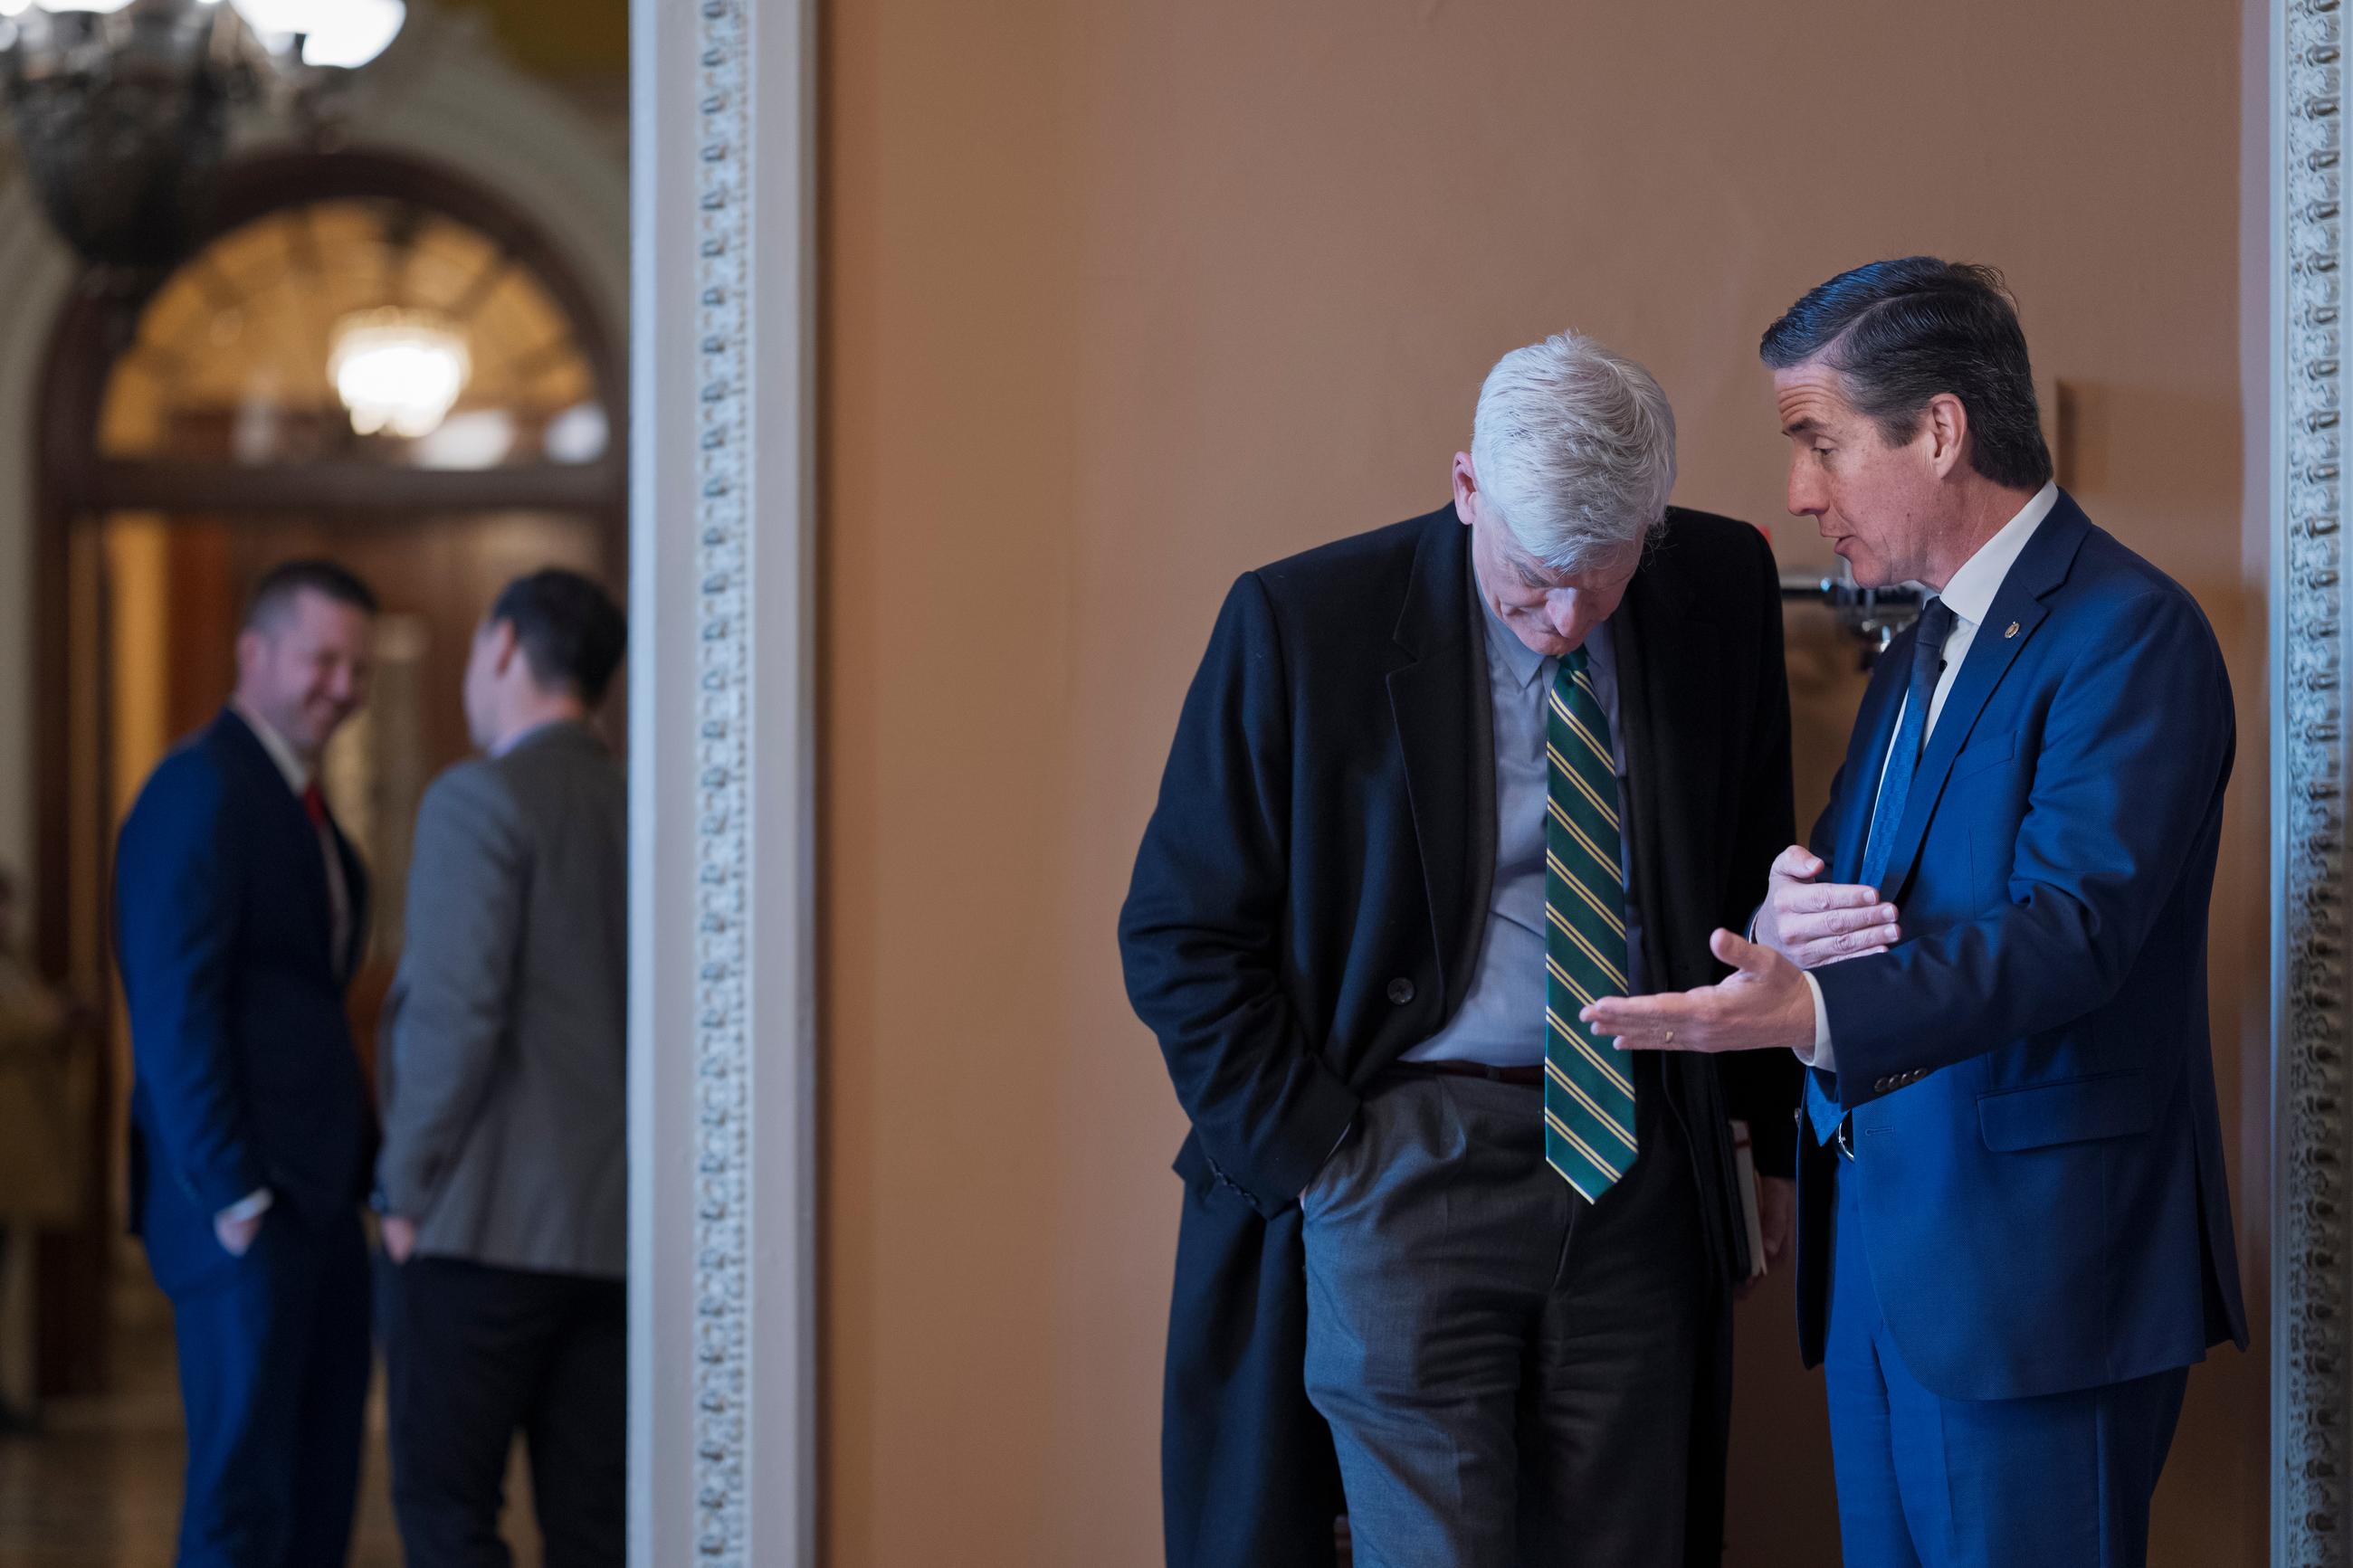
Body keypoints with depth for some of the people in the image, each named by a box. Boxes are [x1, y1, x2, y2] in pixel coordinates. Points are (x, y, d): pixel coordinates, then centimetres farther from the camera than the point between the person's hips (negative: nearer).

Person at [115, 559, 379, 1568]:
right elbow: (175, 1013, -17)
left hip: (320, 1203, 9)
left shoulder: (301, 802, 19)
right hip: (248, 1213, -9)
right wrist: (234, 1195, -19)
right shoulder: (200, 794, -11)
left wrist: (363, 1167, 11)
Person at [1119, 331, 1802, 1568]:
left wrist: (1776, 1130, 10)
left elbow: (1757, 879, 14)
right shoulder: (1303, 623, -9)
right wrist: (1312, 1162, -8)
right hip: (1406, 1172, -3)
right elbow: (1178, 936, -4)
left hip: (1639, 1178, 4)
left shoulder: (1720, 592, 2)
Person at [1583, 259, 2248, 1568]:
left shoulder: (2131, 634, -12)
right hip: (1880, 1258, 9)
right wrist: (1786, 914, -5)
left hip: (2034, 1264, -9)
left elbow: (2071, 925, -24)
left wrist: (1817, 1009, -38)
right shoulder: (1924, 650, 18)